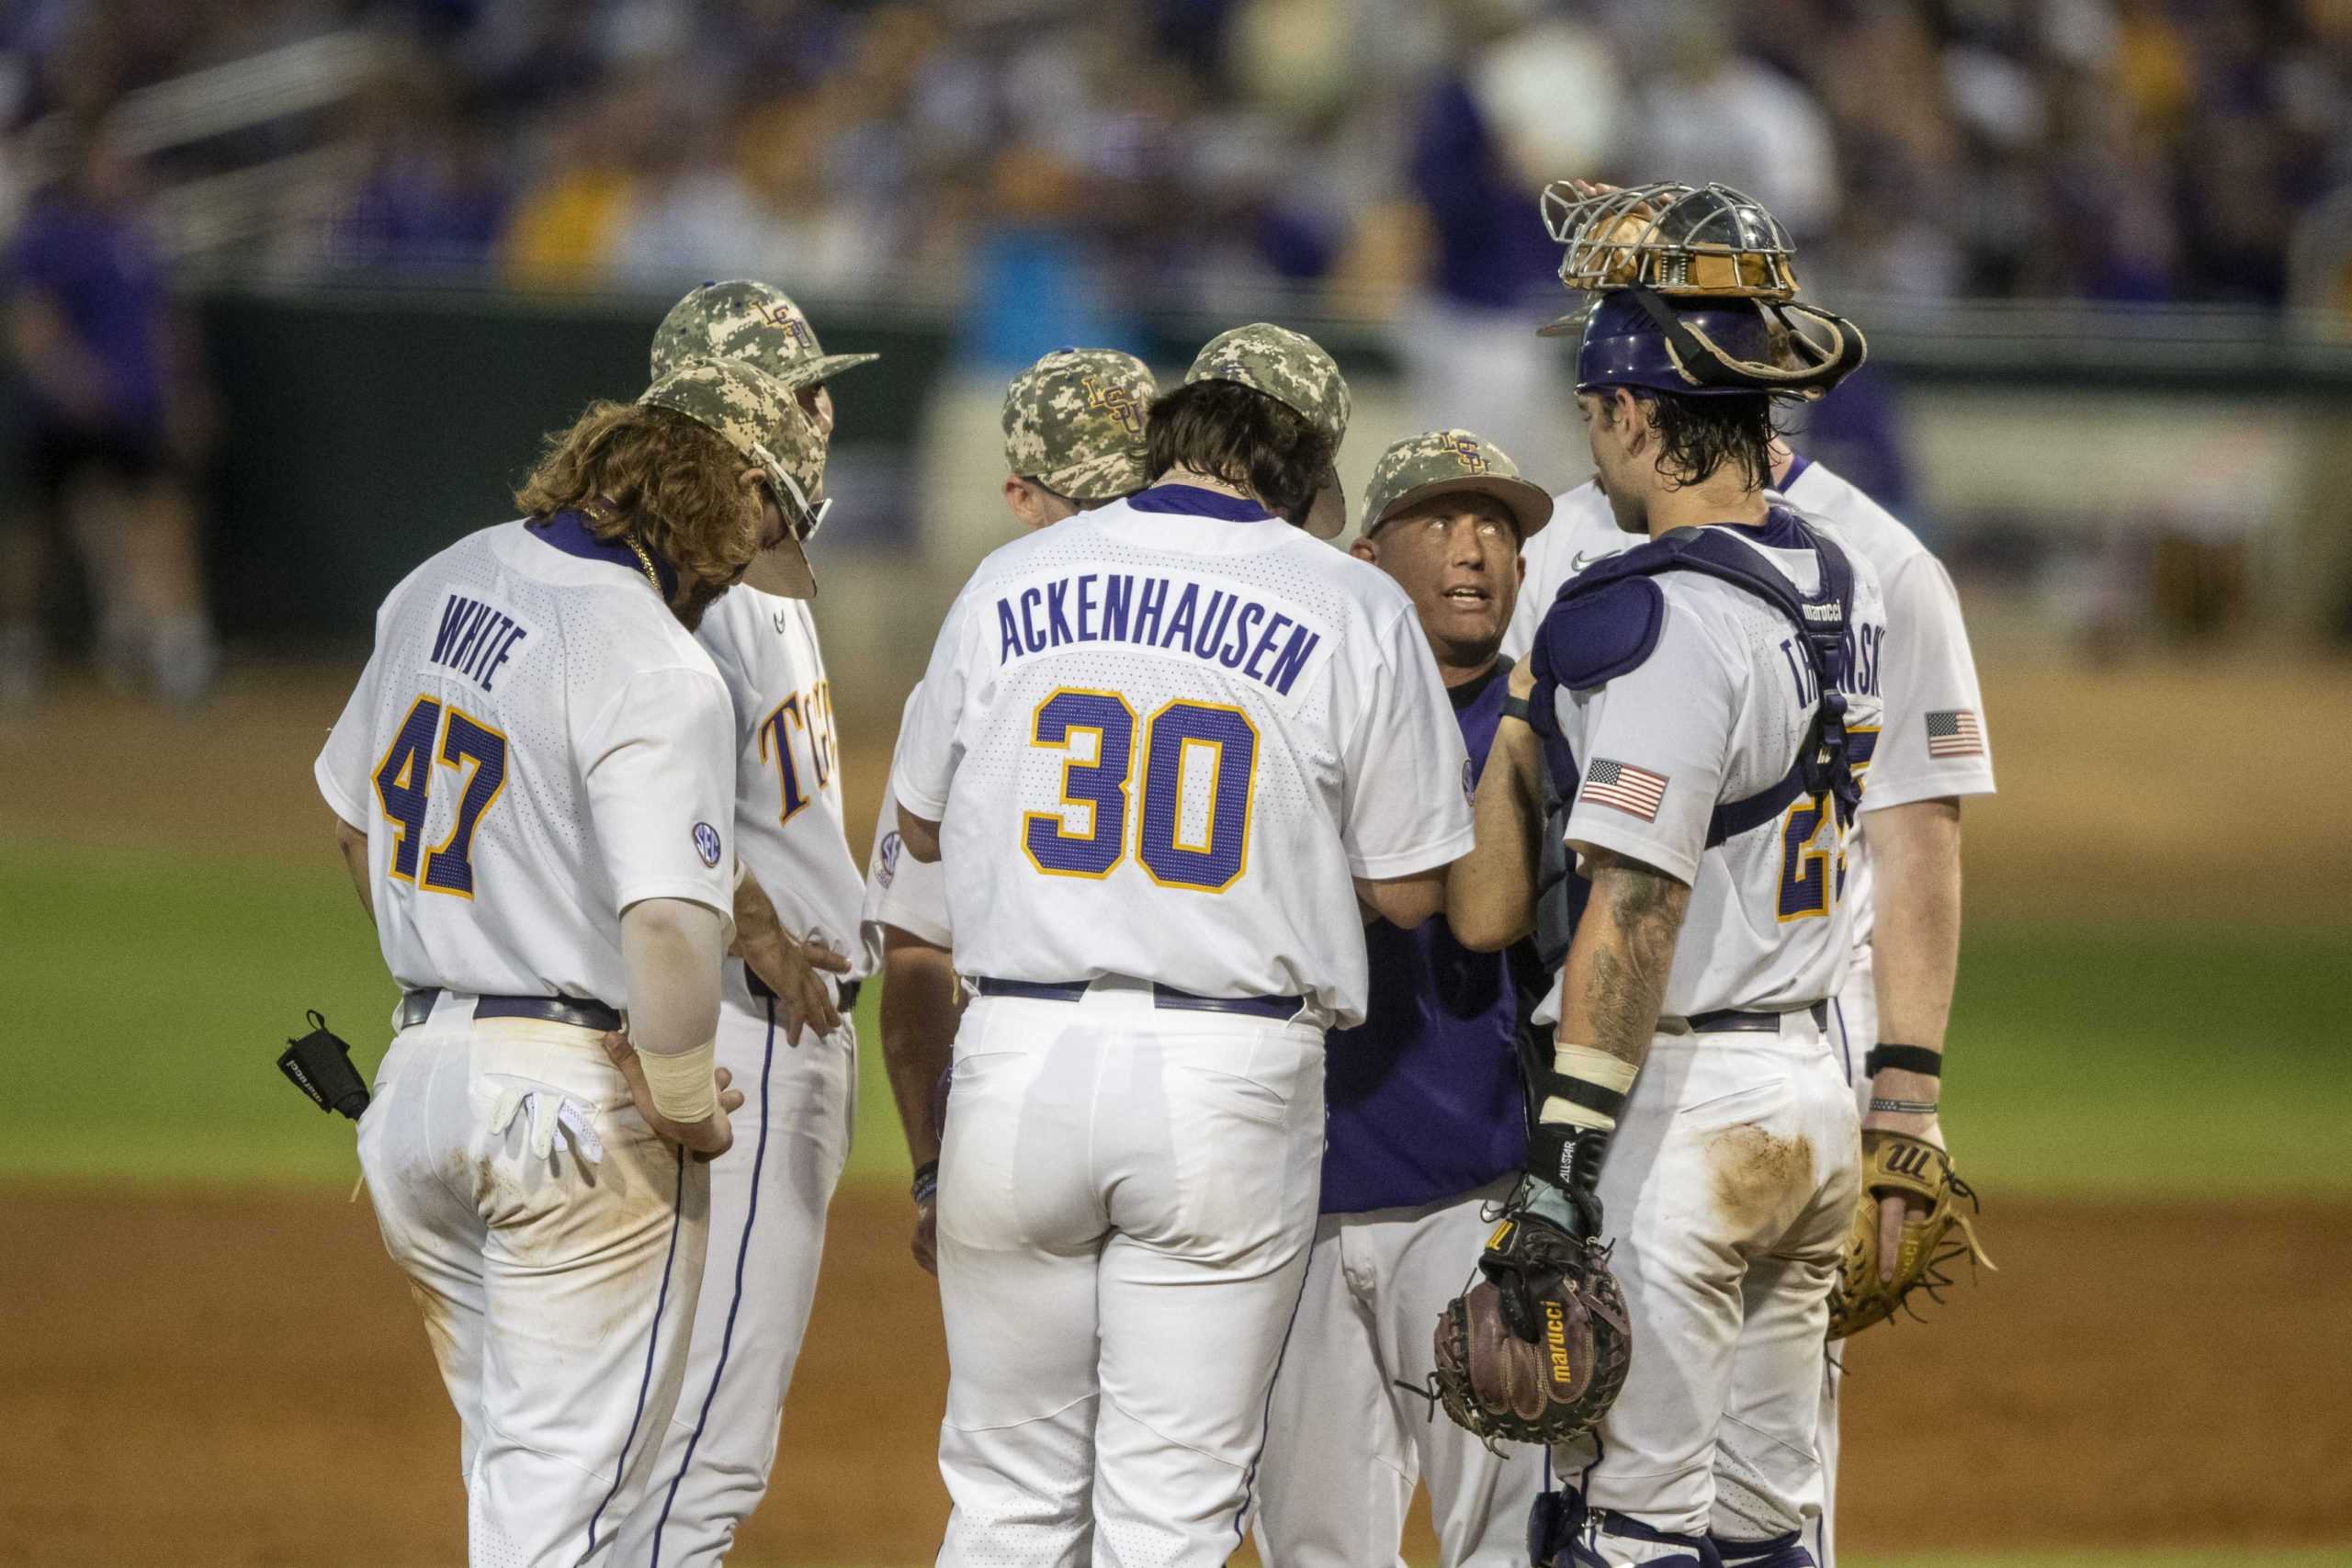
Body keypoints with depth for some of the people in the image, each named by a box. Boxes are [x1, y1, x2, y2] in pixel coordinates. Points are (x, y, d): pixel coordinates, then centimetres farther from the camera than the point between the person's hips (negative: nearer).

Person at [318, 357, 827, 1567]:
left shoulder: (440, 588, 8)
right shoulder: (659, 672, -19)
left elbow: (352, 819, 21)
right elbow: (668, 926, -30)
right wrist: (688, 1109, -14)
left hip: (419, 1065, 8)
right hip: (575, 1097, -8)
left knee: (512, 1460, 21)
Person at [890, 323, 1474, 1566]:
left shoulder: (1010, 583, 7)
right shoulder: (1354, 610, -2)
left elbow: (921, 825, 19)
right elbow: (1408, 890, 3)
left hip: (1021, 1052, 2)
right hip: (1232, 1086, -2)